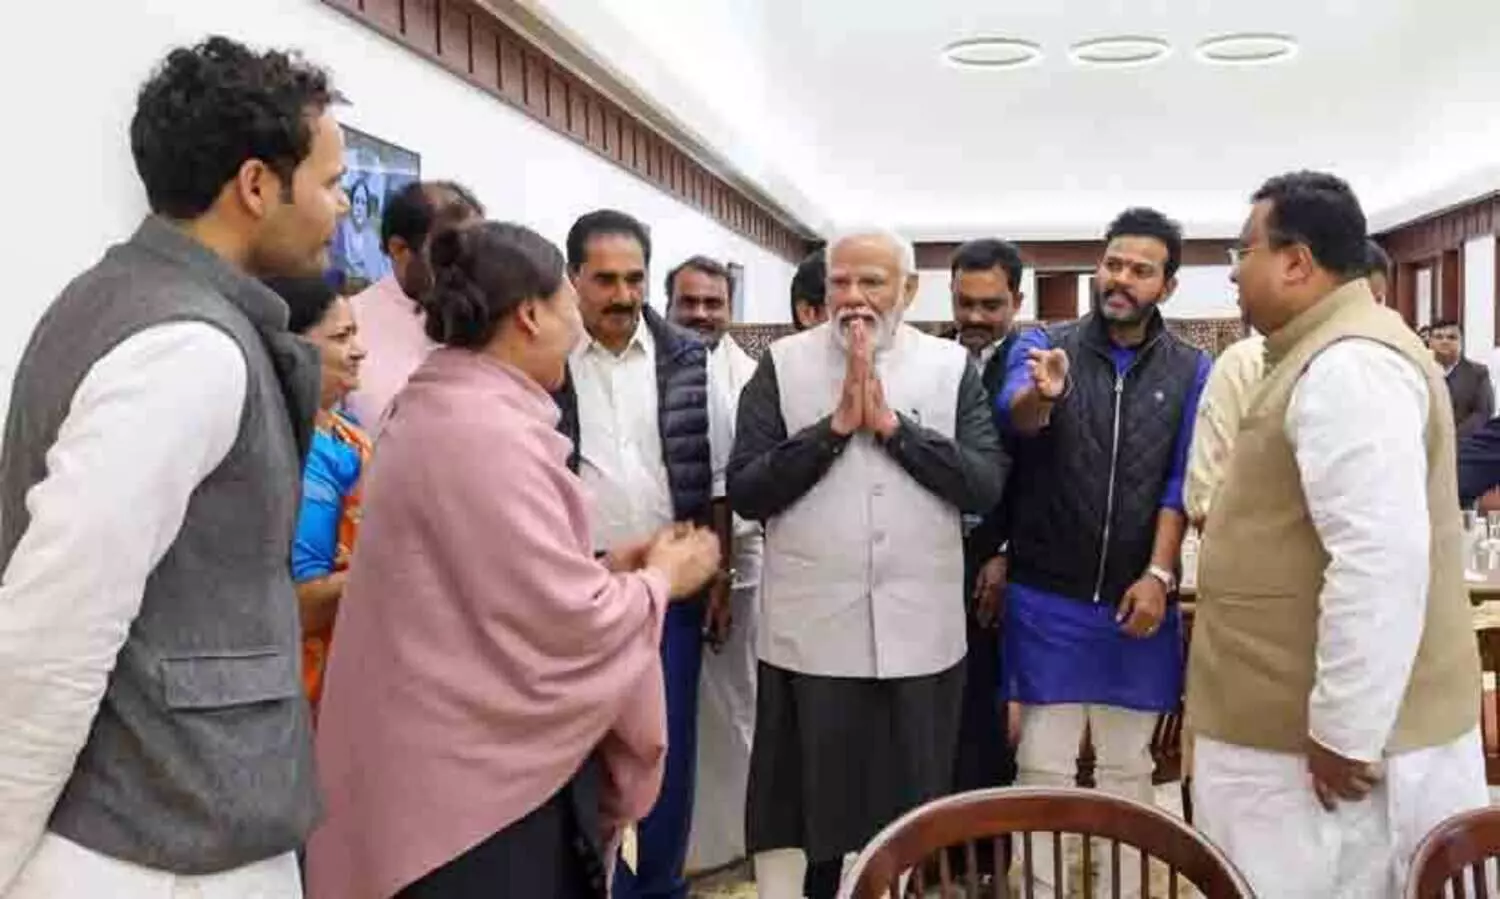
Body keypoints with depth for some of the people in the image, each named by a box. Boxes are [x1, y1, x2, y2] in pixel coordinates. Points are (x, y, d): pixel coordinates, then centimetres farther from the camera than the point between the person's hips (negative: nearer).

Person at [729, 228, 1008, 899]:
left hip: (919, 633, 1)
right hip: (811, 634, -1)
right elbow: (744, 491, -7)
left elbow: (987, 485, -6)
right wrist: (835, 425, -15)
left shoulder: (952, 366, 4)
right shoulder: (782, 365, 1)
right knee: (800, 813, 10)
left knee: (912, 815, 15)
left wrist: (892, 423, -13)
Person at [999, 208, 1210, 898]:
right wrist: (1041, 394, -43)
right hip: (1047, 597, -1)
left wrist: (1159, 574, -12)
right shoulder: (1043, 345, 0)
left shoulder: (1191, 370, 4)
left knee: (1128, 766, 13)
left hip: (1137, 598, 2)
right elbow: (1015, 416, -21)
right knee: (1043, 767, 4)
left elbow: (1181, 481, -1)